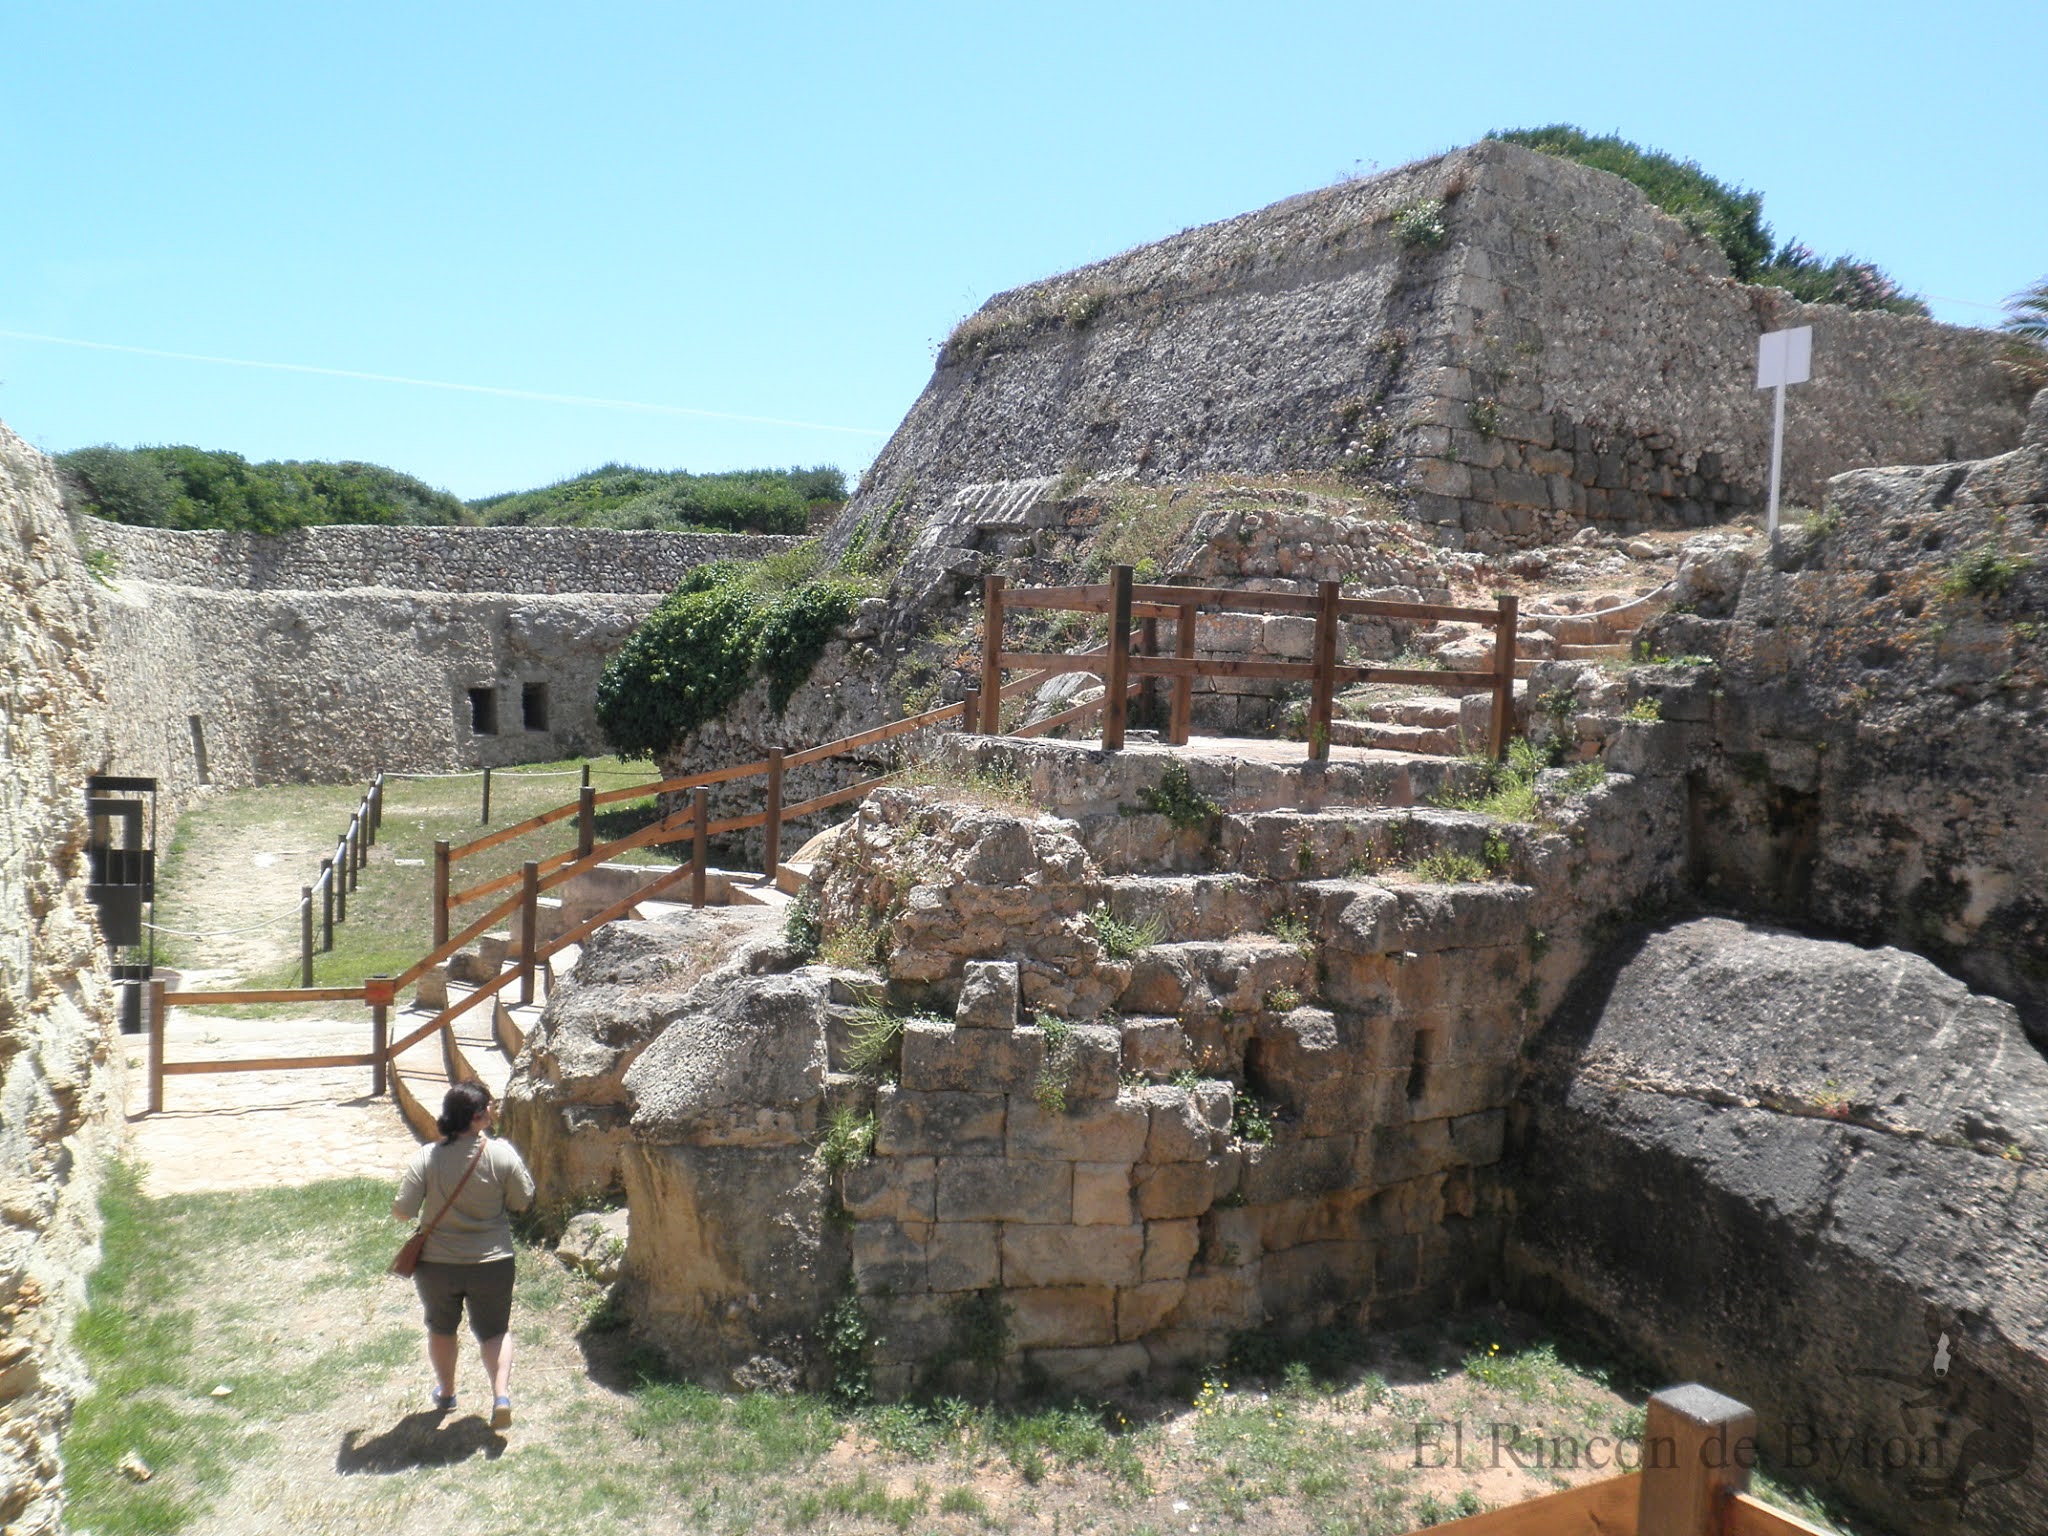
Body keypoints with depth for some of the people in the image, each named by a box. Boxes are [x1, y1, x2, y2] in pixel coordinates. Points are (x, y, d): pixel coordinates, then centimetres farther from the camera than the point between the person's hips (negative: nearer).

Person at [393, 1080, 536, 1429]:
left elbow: (402, 1213, -12)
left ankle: (445, 1393, 42)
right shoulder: (502, 1155, -17)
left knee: (441, 1328, 26)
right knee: (495, 1331, 18)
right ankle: (501, 1394, -1)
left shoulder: (426, 1157, -15)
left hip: (436, 1264, 1)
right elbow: (522, 1202, -5)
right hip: (492, 1263, -1)